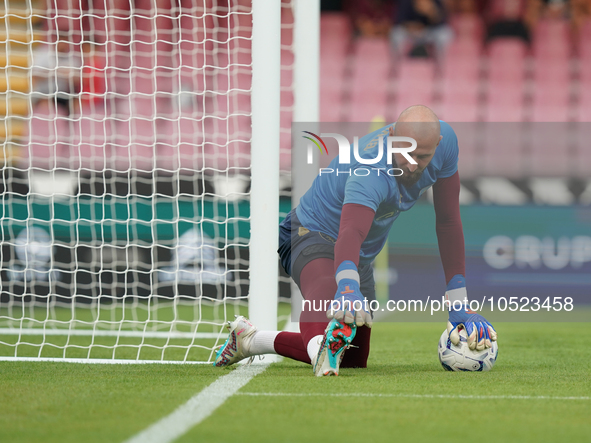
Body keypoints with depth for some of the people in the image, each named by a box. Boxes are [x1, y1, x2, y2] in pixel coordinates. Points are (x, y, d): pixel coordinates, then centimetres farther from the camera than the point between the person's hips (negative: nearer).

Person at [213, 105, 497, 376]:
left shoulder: (445, 139, -18)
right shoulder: (370, 173, -39)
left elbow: (448, 221, -7)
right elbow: (350, 232, -58)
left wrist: (458, 303, -8)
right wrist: (348, 286, -81)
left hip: (363, 257, 8)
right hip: (316, 235, -8)